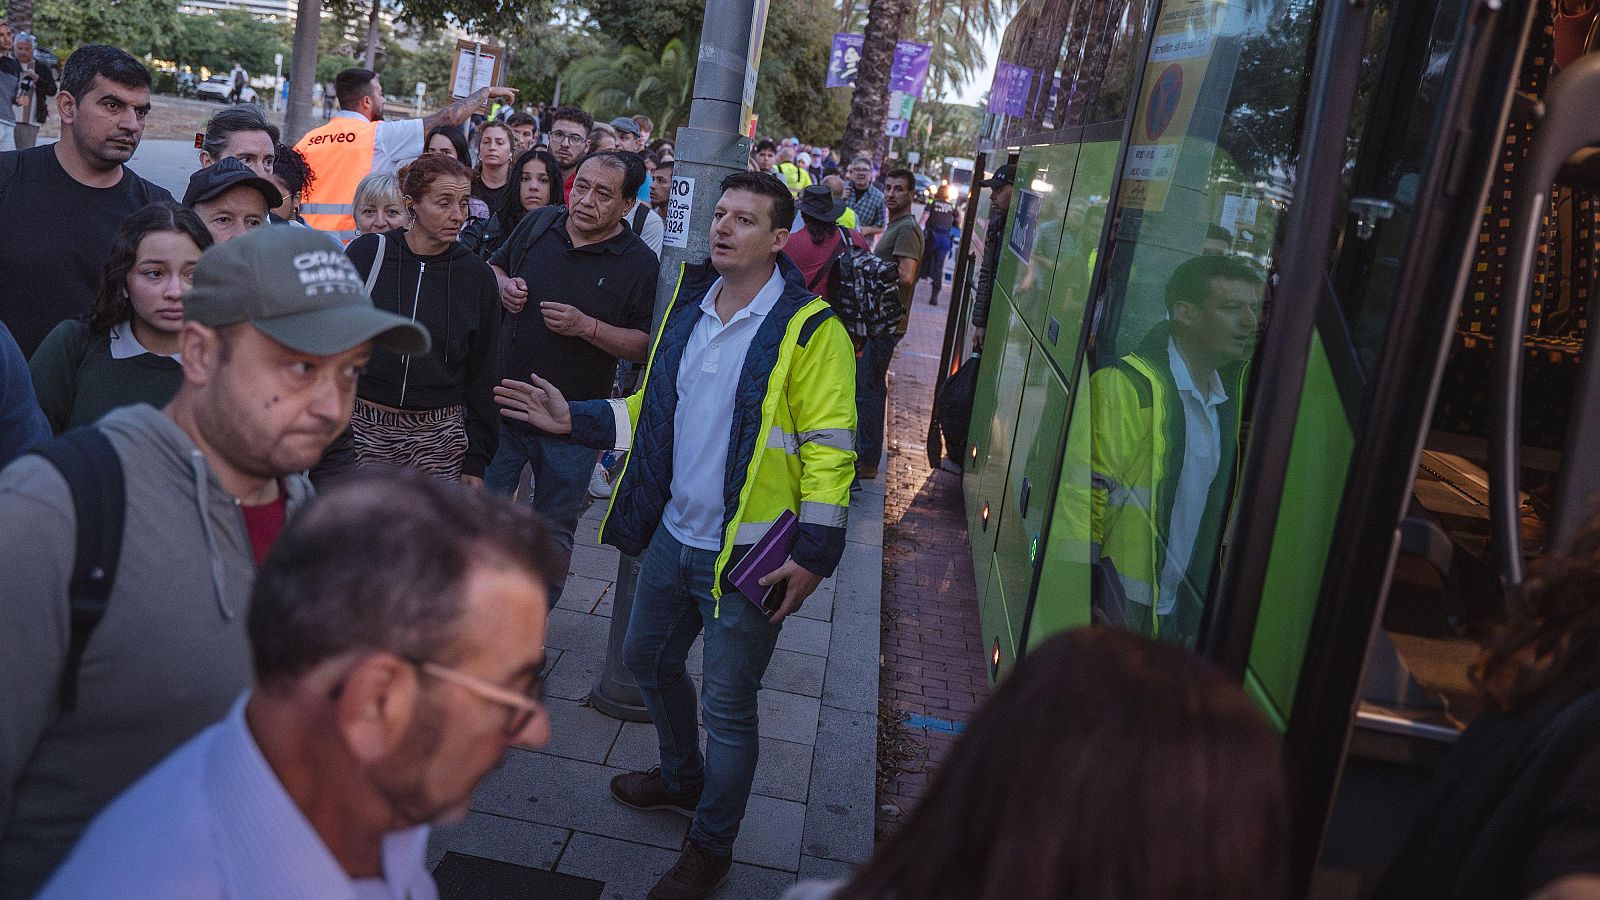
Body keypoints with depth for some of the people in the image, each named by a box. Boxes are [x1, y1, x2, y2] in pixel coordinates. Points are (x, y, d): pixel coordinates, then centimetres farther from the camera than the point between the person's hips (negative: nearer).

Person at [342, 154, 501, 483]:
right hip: (364, 428, 0)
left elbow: (482, 376, 6)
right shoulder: (366, 254, -2)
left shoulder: (477, 276, 2)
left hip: (439, 435, 1)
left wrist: (475, 462, 4)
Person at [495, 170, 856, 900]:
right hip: (673, 535, 7)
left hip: (747, 554, -7)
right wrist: (574, 419, 5)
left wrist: (813, 553, -17)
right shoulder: (689, 306, 7)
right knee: (647, 661, 23)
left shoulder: (809, 328, -14)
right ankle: (682, 778, 50)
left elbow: (829, 449, -15)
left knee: (727, 704, 5)